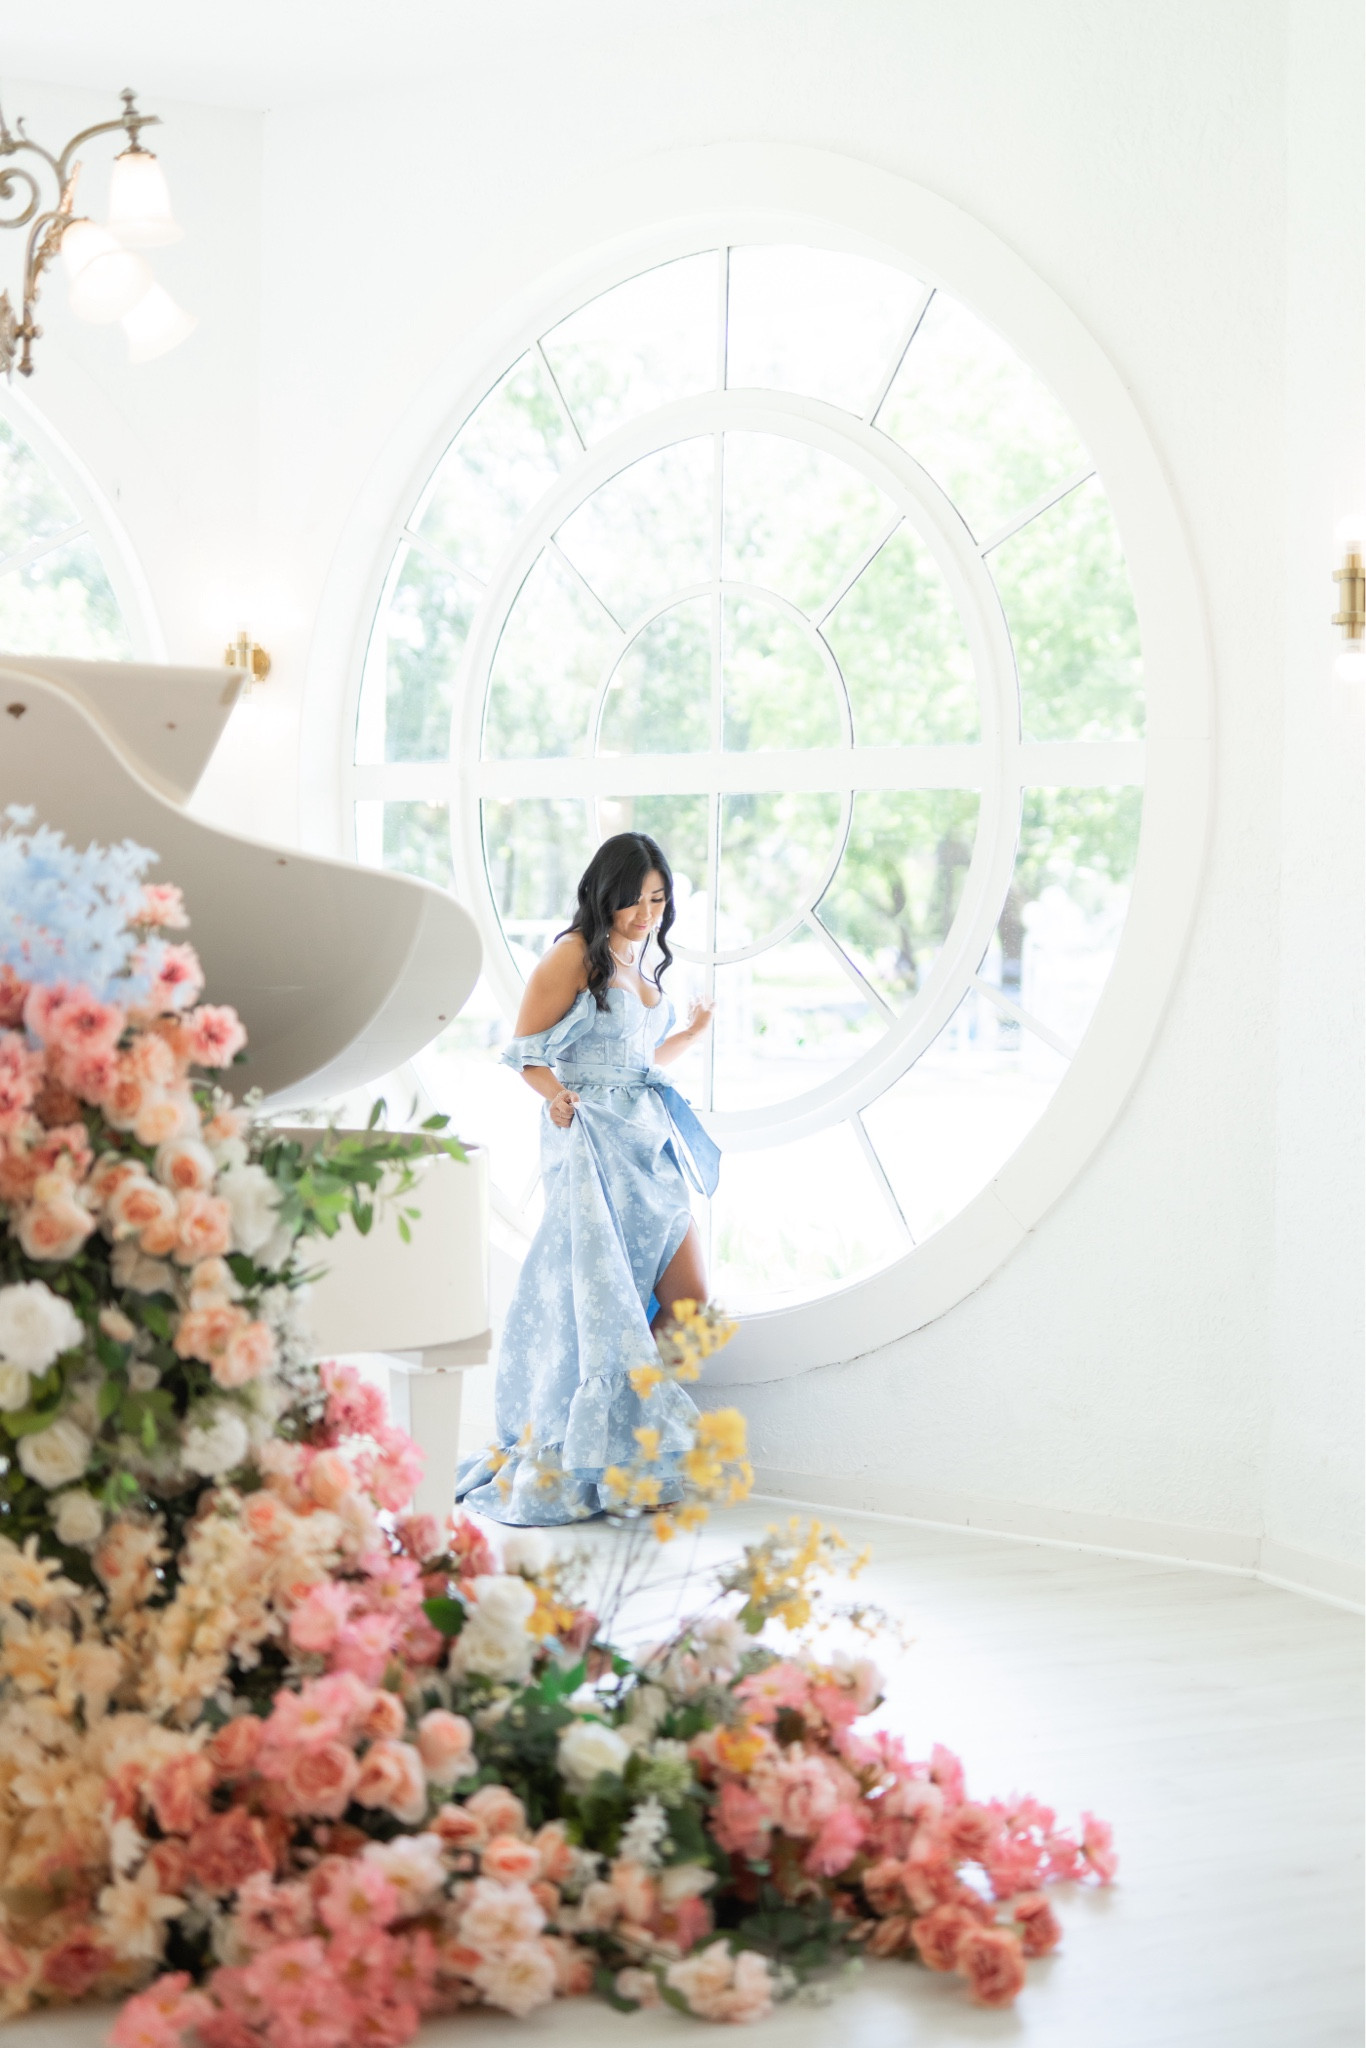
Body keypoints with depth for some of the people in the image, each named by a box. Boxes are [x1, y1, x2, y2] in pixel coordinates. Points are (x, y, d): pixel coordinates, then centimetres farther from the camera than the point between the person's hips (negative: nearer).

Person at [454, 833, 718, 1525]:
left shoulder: (640, 965, 18)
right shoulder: (574, 955, -6)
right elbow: (526, 1053, -9)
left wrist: (691, 1033, 15)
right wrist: (559, 1097, -24)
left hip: (653, 1142, 8)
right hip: (591, 1139, -8)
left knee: (688, 1300, 5)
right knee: (602, 1303, -7)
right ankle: (589, 1464, 2)